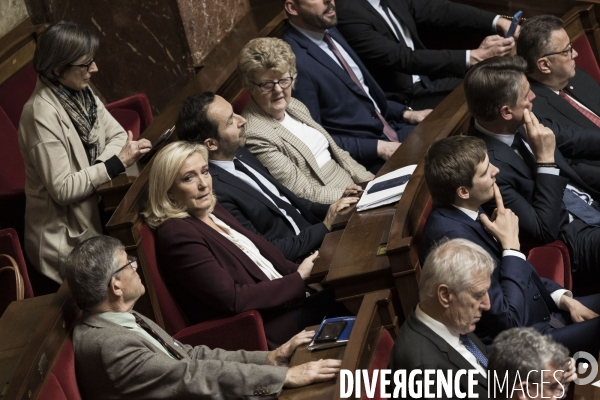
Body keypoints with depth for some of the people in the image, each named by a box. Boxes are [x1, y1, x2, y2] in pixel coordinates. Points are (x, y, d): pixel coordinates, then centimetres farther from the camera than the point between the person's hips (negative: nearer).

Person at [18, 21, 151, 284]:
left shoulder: (80, 93, 1)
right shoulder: (43, 115, -24)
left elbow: (117, 134, 4)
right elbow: (62, 190, -25)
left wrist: (100, 168, -15)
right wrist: (118, 163, -26)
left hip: (89, 215, 8)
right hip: (63, 237, -8)